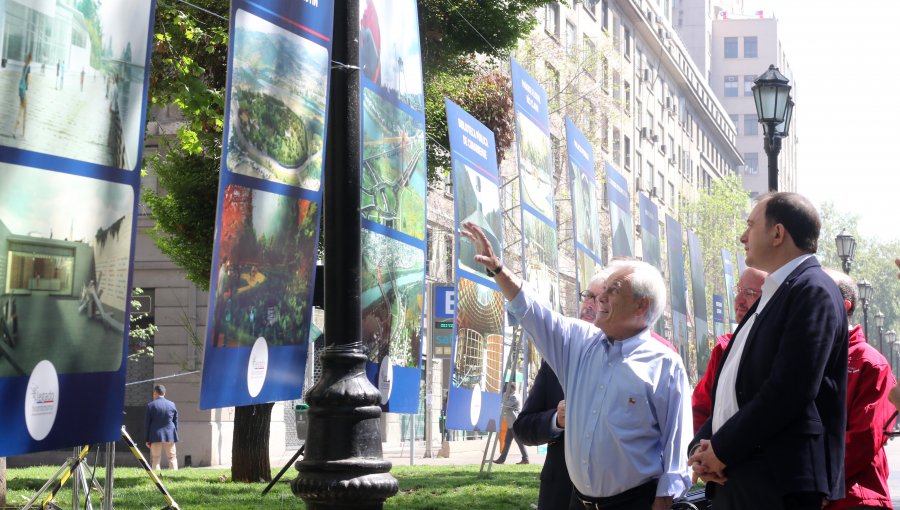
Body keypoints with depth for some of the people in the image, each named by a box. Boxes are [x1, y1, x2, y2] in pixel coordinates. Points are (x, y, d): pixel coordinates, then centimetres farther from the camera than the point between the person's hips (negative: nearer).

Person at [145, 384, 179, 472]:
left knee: (155, 459, 3)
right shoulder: (172, 404, 3)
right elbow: (176, 422, 7)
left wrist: (148, 439, 4)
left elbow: (147, 423, -1)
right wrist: (175, 435, 14)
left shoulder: (150, 405, -4)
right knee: (172, 458, 7)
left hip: (155, 436, -2)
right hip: (170, 435, 2)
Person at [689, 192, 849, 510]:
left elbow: (788, 392, -20)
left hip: (778, 483, -8)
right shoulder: (773, 294, 19)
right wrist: (702, 445, 1)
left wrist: (722, 449, -13)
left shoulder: (813, 291, -10)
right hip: (733, 477, 8)